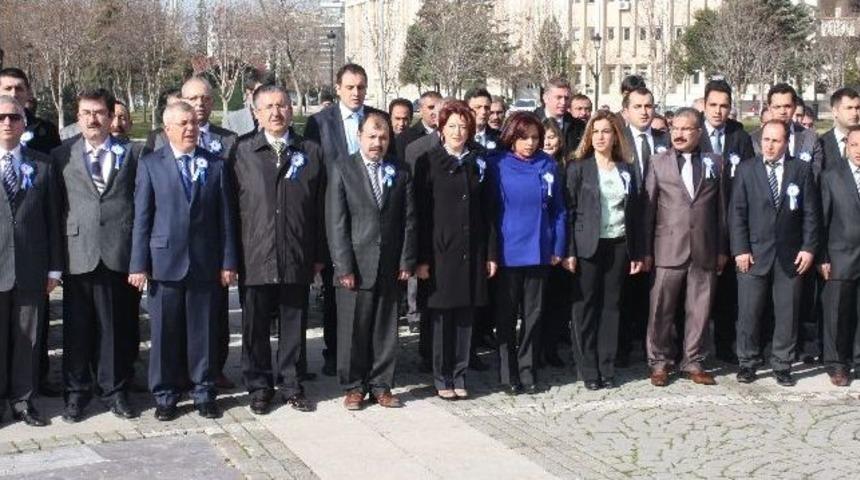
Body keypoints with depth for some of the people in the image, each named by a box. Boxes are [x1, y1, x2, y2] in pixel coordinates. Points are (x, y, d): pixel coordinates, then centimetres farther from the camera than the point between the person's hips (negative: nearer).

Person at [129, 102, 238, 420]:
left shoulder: (215, 165, 8)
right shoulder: (150, 165, 3)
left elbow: (225, 217, 6)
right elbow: (141, 218, 1)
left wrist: (228, 262, 1)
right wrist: (139, 264, -4)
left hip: (206, 263, 1)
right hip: (165, 262, -1)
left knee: (204, 332, 7)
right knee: (165, 333, 5)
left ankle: (204, 394, 19)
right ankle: (165, 397, 16)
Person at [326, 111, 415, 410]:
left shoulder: (400, 173, 10)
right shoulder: (342, 169, 0)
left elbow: (408, 220, 8)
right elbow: (336, 222, -5)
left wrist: (407, 261, 0)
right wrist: (344, 266, -10)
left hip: (390, 267, 3)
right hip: (355, 266, -3)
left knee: (386, 330, 8)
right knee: (353, 330, 3)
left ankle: (381, 386, 19)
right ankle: (354, 387, 15)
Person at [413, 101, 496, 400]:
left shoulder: (478, 163, 9)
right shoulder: (428, 162, -1)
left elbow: (487, 210, 9)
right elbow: (420, 212, -4)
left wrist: (491, 253, 4)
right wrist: (422, 257, -10)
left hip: (472, 251, 3)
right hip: (441, 249, -3)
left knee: (465, 316, 7)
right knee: (442, 316, 2)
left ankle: (459, 375, 17)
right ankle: (442, 378, 14)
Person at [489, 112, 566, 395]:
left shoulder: (548, 165, 2)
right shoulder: (498, 166, -5)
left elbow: (558, 209, 6)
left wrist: (558, 248, 1)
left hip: (539, 252, 3)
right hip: (508, 252, -2)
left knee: (534, 314, 9)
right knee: (507, 315, 6)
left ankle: (527, 371, 20)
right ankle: (508, 375, 14)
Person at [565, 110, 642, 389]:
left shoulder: (626, 169, 10)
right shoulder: (578, 168, 0)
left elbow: (634, 212, 11)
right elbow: (569, 210, -4)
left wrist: (636, 253, 7)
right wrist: (569, 251, -11)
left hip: (618, 246, 3)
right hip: (588, 246, -3)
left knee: (611, 306, 6)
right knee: (586, 306, 1)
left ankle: (607, 367, 13)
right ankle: (588, 370, 7)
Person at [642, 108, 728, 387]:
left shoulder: (715, 163, 9)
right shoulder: (658, 163, 4)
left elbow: (721, 207, 9)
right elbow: (648, 209, 2)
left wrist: (722, 249, 7)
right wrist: (646, 251, -2)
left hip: (705, 250, 2)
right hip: (668, 249, -1)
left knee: (699, 310, 6)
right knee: (662, 310, 1)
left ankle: (694, 363, 17)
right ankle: (660, 363, 13)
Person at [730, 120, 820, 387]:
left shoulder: (802, 170, 4)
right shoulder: (746, 170, 3)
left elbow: (811, 213, 4)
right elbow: (737, 213, 0)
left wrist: (809, 248, -4)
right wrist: (740, 249, -8)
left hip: (791, 256, 1)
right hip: (754, 254, -1)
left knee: (787, 314, 6)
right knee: (749, 313, 2)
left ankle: (782, 365, 17)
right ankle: (747, 363, 15)